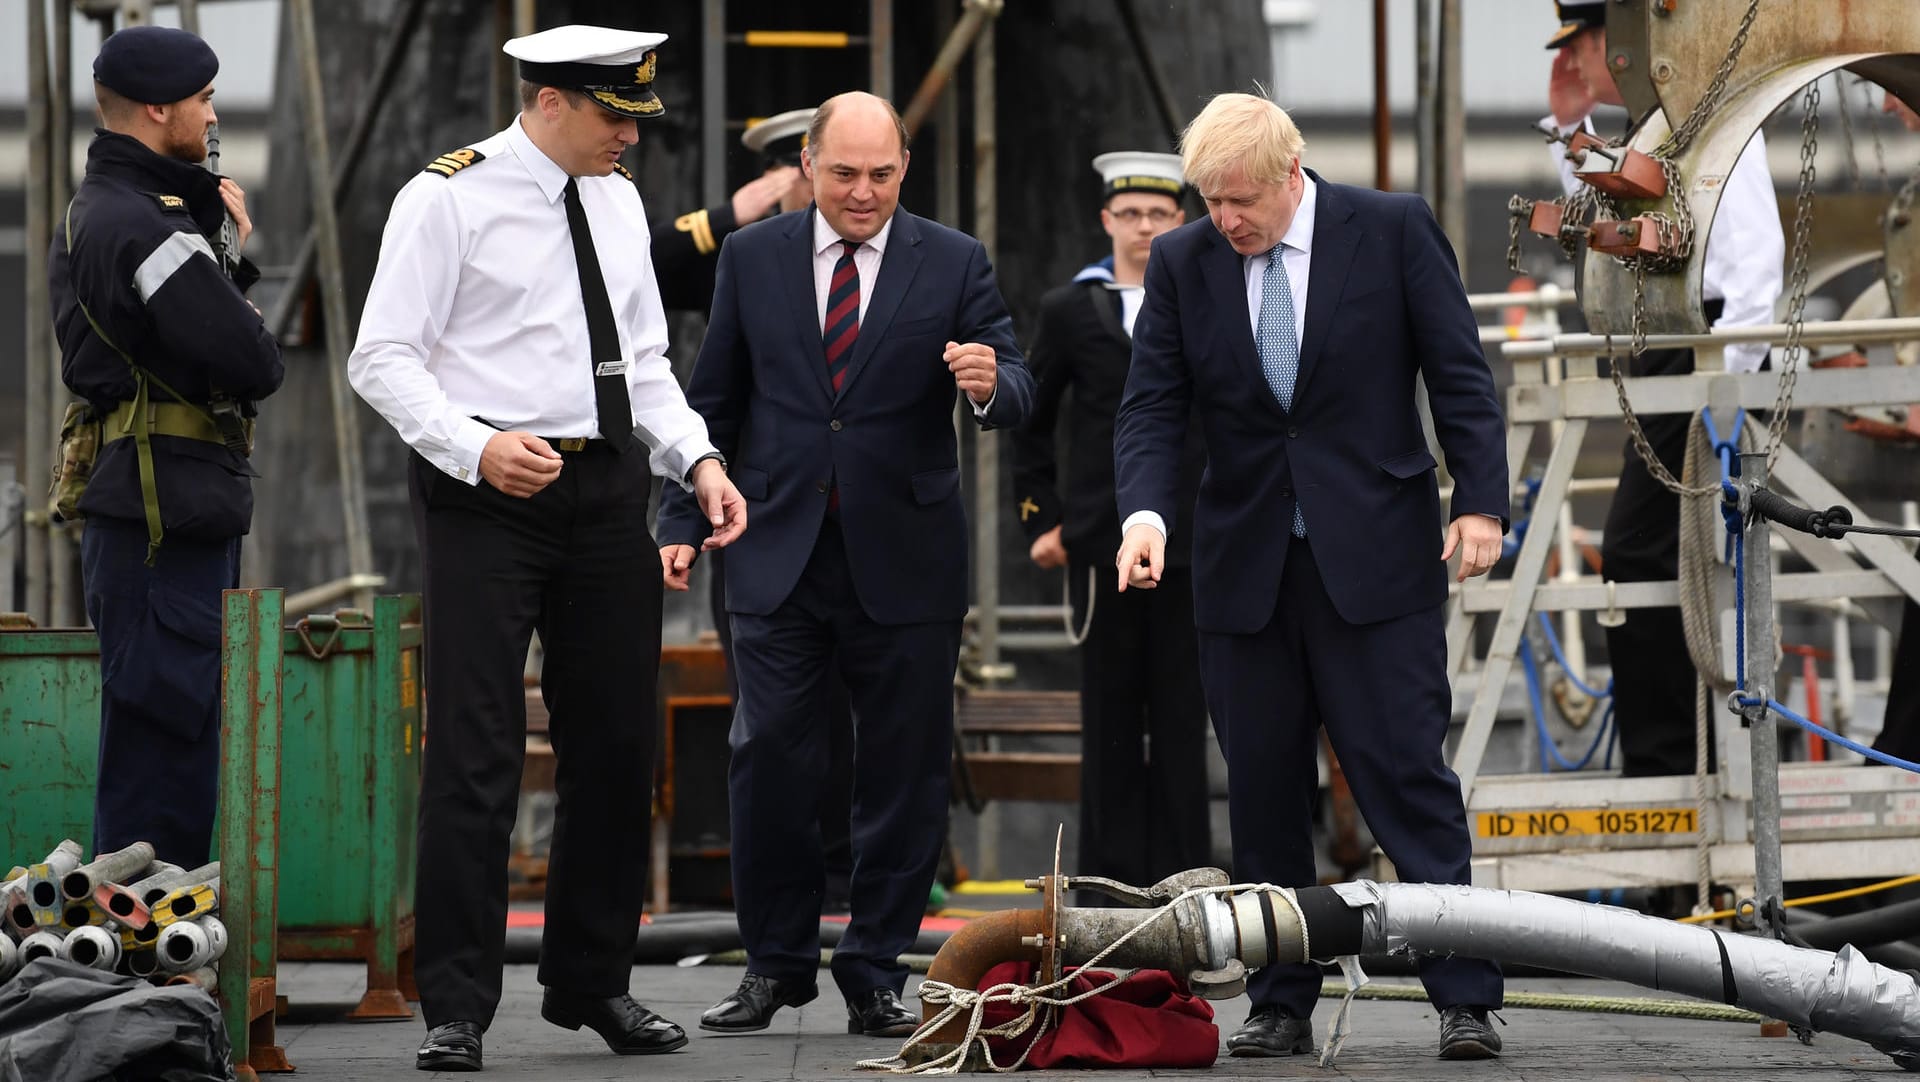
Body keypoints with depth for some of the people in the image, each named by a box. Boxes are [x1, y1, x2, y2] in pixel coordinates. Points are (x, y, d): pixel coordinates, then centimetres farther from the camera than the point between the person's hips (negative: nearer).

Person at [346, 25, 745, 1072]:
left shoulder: (618, 203, 14)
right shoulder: (447, 198, -6)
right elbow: (382, 358, -9)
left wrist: (699, 459, 4)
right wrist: (477, 446, -23)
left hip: (605, 489, 6)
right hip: (485, 494, -6)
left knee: (617, 744, 9)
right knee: (475, 751, -8)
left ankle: (592, 983, 22)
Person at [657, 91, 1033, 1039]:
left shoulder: (954, 265, 1)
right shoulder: (753, 258, 5)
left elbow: (1015, 395, -4)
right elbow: (714, 401, 11)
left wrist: (989, 383, -27)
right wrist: (683, 520, 5)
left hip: (904, 561, -1)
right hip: (779, 557, 1)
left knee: (903, 775, 3)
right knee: (769, 760, -2)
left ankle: (876, 976, 12)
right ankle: (776, 963, 12)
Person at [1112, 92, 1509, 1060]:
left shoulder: (1393, 229, -2)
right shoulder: (1182, 263, 4)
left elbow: (1460, 375, -1)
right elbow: (1151, 407, 3)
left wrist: (1482, 504, -10)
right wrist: (1144, 514, -15)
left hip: (1373, 558, -3)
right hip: (1244, 569, 3)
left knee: (1407, 779, -6)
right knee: (1263, 796, 4)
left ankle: (1465, 1001, -4)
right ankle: (1281, 1006, 11)